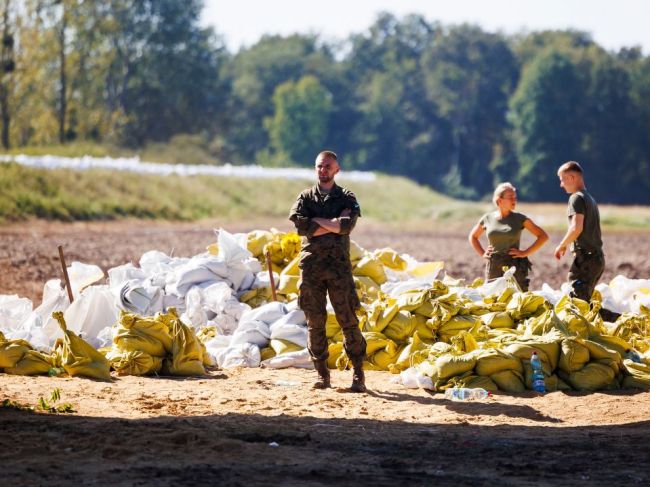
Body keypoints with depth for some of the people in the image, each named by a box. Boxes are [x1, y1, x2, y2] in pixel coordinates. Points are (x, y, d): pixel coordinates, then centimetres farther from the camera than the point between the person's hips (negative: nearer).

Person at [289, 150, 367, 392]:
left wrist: (316, 221, -5)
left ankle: (358, 374, 0)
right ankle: (322, 374, 8)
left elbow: (347, 225, -11)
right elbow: (301, 226, -7)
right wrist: (334, 224, -7)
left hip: (339, 265, -2)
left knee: (348, 321, -5)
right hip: (311, 265, 2)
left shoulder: (346, 198, 9)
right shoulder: (305, 197, 12)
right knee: (315, 322, 1)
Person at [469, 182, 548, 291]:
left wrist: (525, 253, -6)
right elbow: (473, 236, 25)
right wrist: (482, 253, 11)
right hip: (493, 268, 2)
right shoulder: (488, 219, 7)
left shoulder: (519, 219, 1)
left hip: (515, 267, -2)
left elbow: (543, 236, 0)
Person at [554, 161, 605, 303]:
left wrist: (561, 246, -6)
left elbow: (577, 227, -19)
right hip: (598, 257, 9)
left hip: (585, 258, -9)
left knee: (577, 299, -12)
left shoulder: (577, 198, -8)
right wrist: (566, 244, 20)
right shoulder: (591, 199, 20)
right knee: (585, 300, 10)